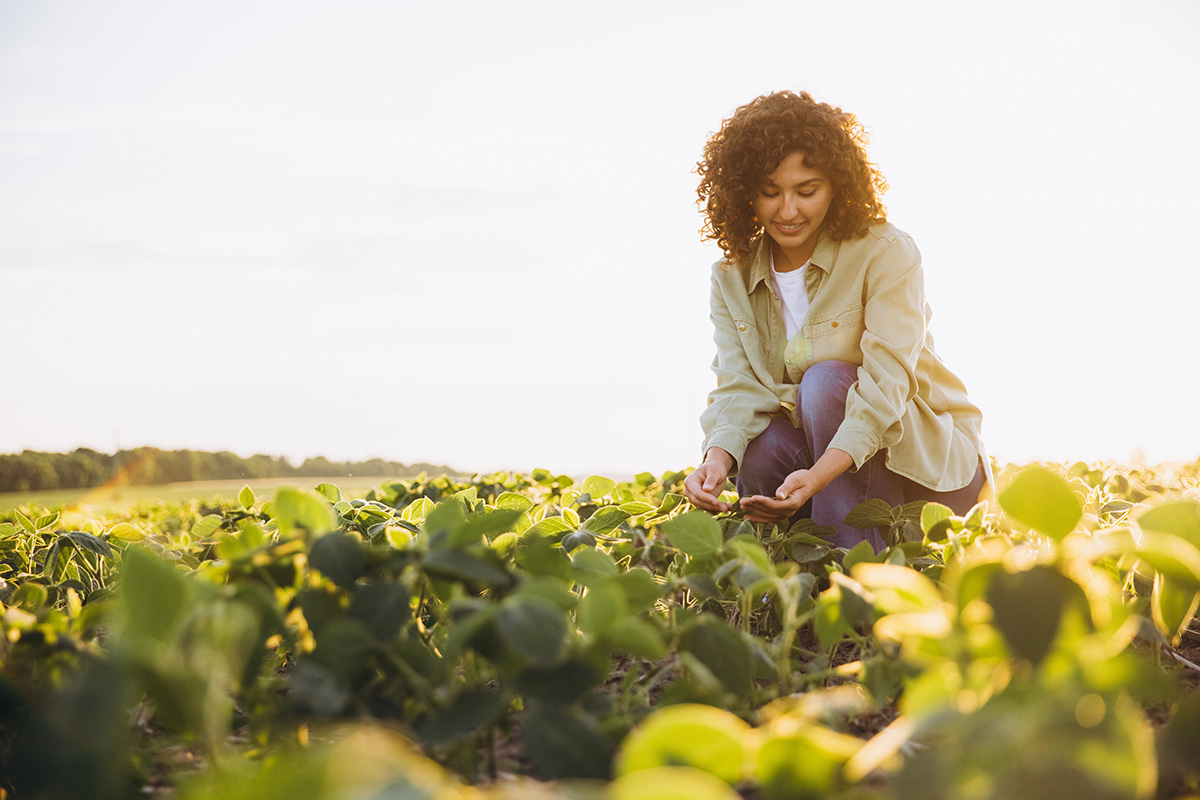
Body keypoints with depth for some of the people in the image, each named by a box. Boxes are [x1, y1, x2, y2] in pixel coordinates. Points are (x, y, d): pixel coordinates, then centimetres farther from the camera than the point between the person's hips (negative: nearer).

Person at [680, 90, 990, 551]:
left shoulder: (886, 254, -15)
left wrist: (820, 475, -43)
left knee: (826, 380, -30)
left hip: (931, 460, -3)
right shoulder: (731, 277, 0)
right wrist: (718, 457, -34)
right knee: (760, 452, -29)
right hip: (818, 450, 3)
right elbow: (738, 387, -10)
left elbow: (886, 383, -26)